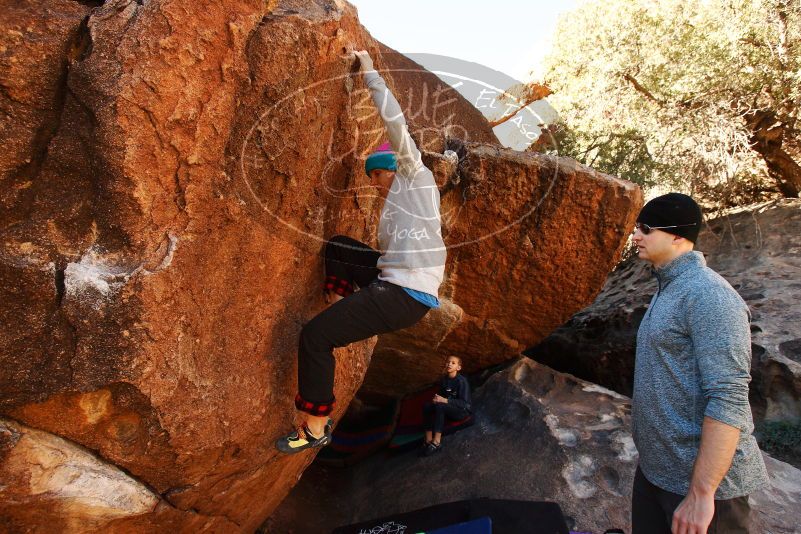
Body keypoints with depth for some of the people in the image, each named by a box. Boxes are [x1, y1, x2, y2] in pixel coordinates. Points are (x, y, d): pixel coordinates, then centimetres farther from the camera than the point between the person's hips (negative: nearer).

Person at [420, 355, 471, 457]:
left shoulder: (461, 381, -16)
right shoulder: (443, 379, 4)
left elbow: (464, 403, -21)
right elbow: (441, 395, 14)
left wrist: (444, 400, -28)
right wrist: (436, 398, -10)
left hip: (462, 410, -7)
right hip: (448, 409, 7)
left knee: (440, 406, -33)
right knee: (426, 406, -18)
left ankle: (436, 442, -32)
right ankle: (428, 441, -22)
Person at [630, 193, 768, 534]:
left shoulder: (707, 294, -19)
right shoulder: (668, 290, 11)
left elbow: (728, 400, -25)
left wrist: (700, 493, -25)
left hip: (703, 479, -9)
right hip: (654, 468, 9)